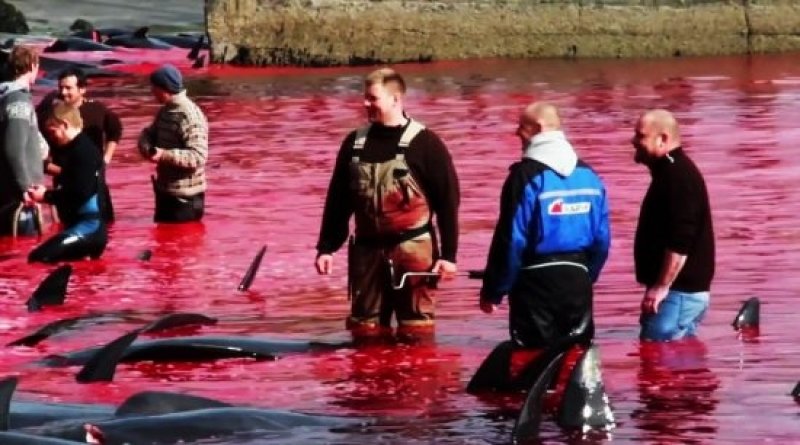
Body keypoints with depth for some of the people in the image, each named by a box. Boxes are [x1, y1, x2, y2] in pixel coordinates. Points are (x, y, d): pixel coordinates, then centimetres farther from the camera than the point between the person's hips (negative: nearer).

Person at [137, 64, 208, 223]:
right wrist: (146, 147, -9)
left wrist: (165, 155, -37)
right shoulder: (165, 111, 9)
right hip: (165, 190, 10)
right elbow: (150, 133, 15)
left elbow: (198, 156, -27)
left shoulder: (190, 117, -21)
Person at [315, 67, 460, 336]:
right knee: (364, 330, 9)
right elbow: (337, 200, 13)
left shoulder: (424, 144, -6)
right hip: (367, 250, 5)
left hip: (413, 250, -5)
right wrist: (326, 248, 9)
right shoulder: (355, 144, 8)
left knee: (415, 333, -4)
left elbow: (448, 201, -6)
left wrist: (448, 254, -9)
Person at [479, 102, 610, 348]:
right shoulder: (588, 175, 7)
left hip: (536, 283, -6)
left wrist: (492, 291, -6)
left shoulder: (527, 176, -13)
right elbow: (602, 239, 10)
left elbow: (511, 240, -14)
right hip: (578, 281, 6)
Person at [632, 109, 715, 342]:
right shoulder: (671, 172, 17)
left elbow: (680, 242, -24)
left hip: (678, 292, -11)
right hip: (684, 290, 11)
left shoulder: (679, 177, -16)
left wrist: (662, 286, -24)